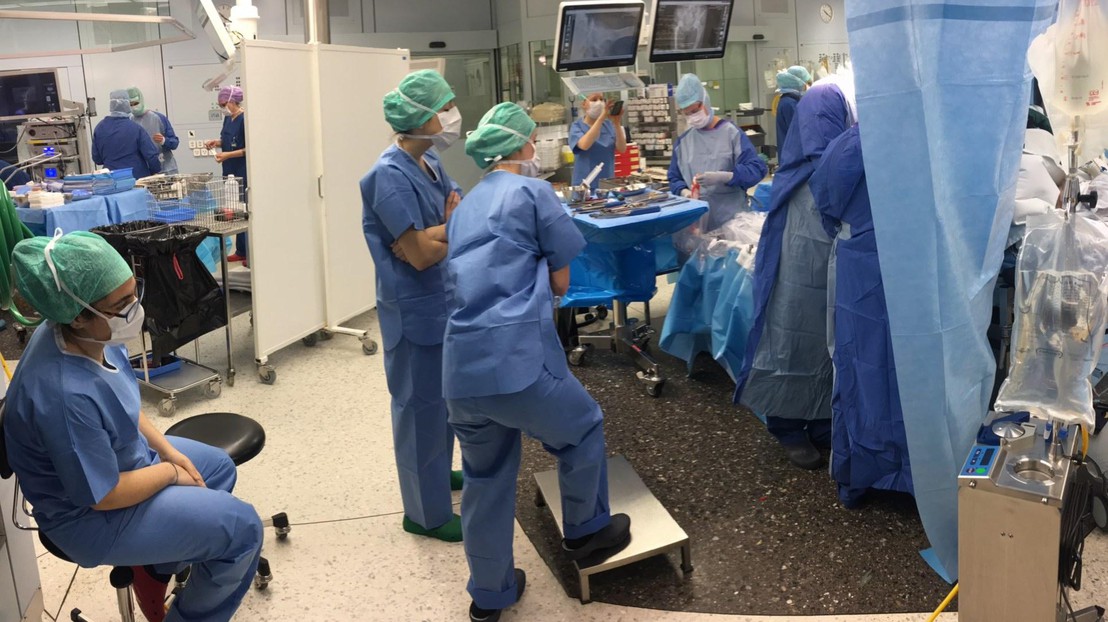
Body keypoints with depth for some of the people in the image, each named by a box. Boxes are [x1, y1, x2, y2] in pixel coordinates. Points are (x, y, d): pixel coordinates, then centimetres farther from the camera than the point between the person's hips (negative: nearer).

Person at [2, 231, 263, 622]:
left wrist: (167, 449, 0)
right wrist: (171, 473, -12)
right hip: (93, 515, -8)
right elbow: (105, 495, -27)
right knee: (242, 528, -7)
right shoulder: (66, 395, -39)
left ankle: (156, 567, 26)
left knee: (220, 468, 21)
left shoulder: (89, 335, -14)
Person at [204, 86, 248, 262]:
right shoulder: (228, 119, 10)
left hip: (243, 173, -8)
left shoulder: (244, 120, -15)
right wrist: (217, 143, 6)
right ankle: (241, 251, 20)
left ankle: (252, 254, 2)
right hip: (230, 171, 9)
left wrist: (227, 155, -21)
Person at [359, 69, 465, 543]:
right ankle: (427, 513, 18)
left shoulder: (430, 162, 6)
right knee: (420, 406, 4)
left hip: (442, 300, 9)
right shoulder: (391, 175, -21)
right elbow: (421, 254, -24)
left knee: (442, 396, 23)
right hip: (415, 309, -9)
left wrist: (437, 234, -18)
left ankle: (435, 472, 45)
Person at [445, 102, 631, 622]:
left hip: (460, 371, 7)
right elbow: (562, 281, 5)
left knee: (485, 482, 20)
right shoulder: (532, 191, 2)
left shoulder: (464, 208, 22)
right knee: (582, 432, 21)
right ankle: (586, 532, 38)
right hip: (518, 360, -7)